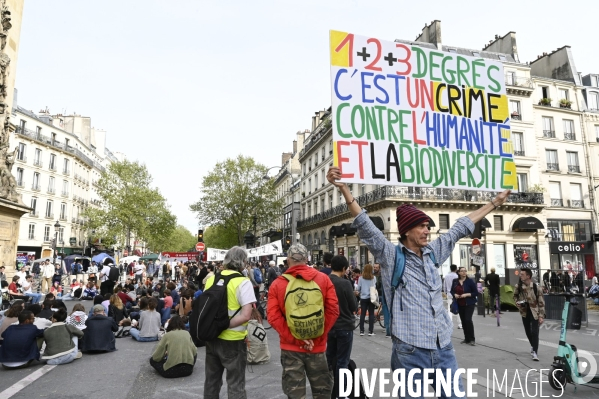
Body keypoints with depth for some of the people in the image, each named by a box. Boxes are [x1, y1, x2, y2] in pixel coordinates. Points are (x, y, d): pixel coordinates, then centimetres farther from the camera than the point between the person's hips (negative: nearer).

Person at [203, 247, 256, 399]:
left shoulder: (211, 279, 2)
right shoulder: (243, 282, -15)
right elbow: (245, 316, -23)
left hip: (211, 338, 5)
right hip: (232, 341, -5)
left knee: (211, 381, 22)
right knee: (235, 385, 10)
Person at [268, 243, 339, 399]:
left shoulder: (277, 284, -5)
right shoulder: (323, 279, -2)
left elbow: (273, 317, -12)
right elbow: (333, 310, -7)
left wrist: (295, 339, -10)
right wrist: (318, 335, -6)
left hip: (291, 347, 0)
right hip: (317, 345, 1)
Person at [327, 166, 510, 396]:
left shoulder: (433, 253, 10)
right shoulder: (390, 255, -6)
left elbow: (461, 227, 18)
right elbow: (365, 225, -16)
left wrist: (495, 203, 27)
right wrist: (344, 189, -27)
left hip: (443, 348, 6)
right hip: (410, 351, -5)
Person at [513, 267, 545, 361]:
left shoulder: (536, 287, -17)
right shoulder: (518, 286, -7)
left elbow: (541, 302, -12)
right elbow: (515, 296, 13)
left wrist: (541, 316, -13)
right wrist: (517, 302, -7)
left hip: (534, 312, -4)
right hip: (524, 312, 4)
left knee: (534, 332, -10)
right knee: (528, 331, 15)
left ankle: (535, 352, -2)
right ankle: (533, 346, 40)